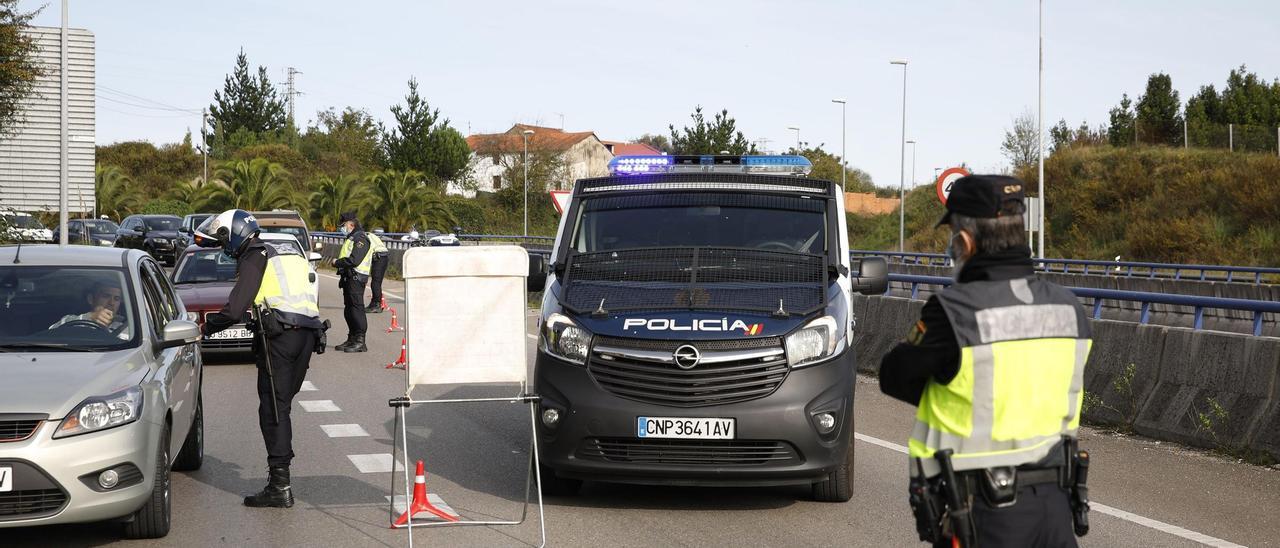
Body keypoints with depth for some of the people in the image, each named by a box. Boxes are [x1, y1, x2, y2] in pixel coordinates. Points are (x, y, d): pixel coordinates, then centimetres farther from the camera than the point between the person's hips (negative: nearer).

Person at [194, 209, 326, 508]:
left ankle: (280, 486, -10)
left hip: (280, 337, -8)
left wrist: (205, 328, 4)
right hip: (309, 333, 8)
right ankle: (280, 469, 21)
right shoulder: (290, 253, 25)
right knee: (282, 406, 17)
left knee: (273, 409, -6)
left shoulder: (253, 258, -1)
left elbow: (234, 310, -10)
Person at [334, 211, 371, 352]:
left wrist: (337, 262, -10)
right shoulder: (351, 238, 21)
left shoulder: (360, 239, -12)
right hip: (349, 277, 11)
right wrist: (339, 263, 9)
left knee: (357, 309, -11)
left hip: (356, 278, -11)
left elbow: (354, 260, -22)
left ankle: (360, 342, -12)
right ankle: (352, 339, 19)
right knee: (348, 310, 13)